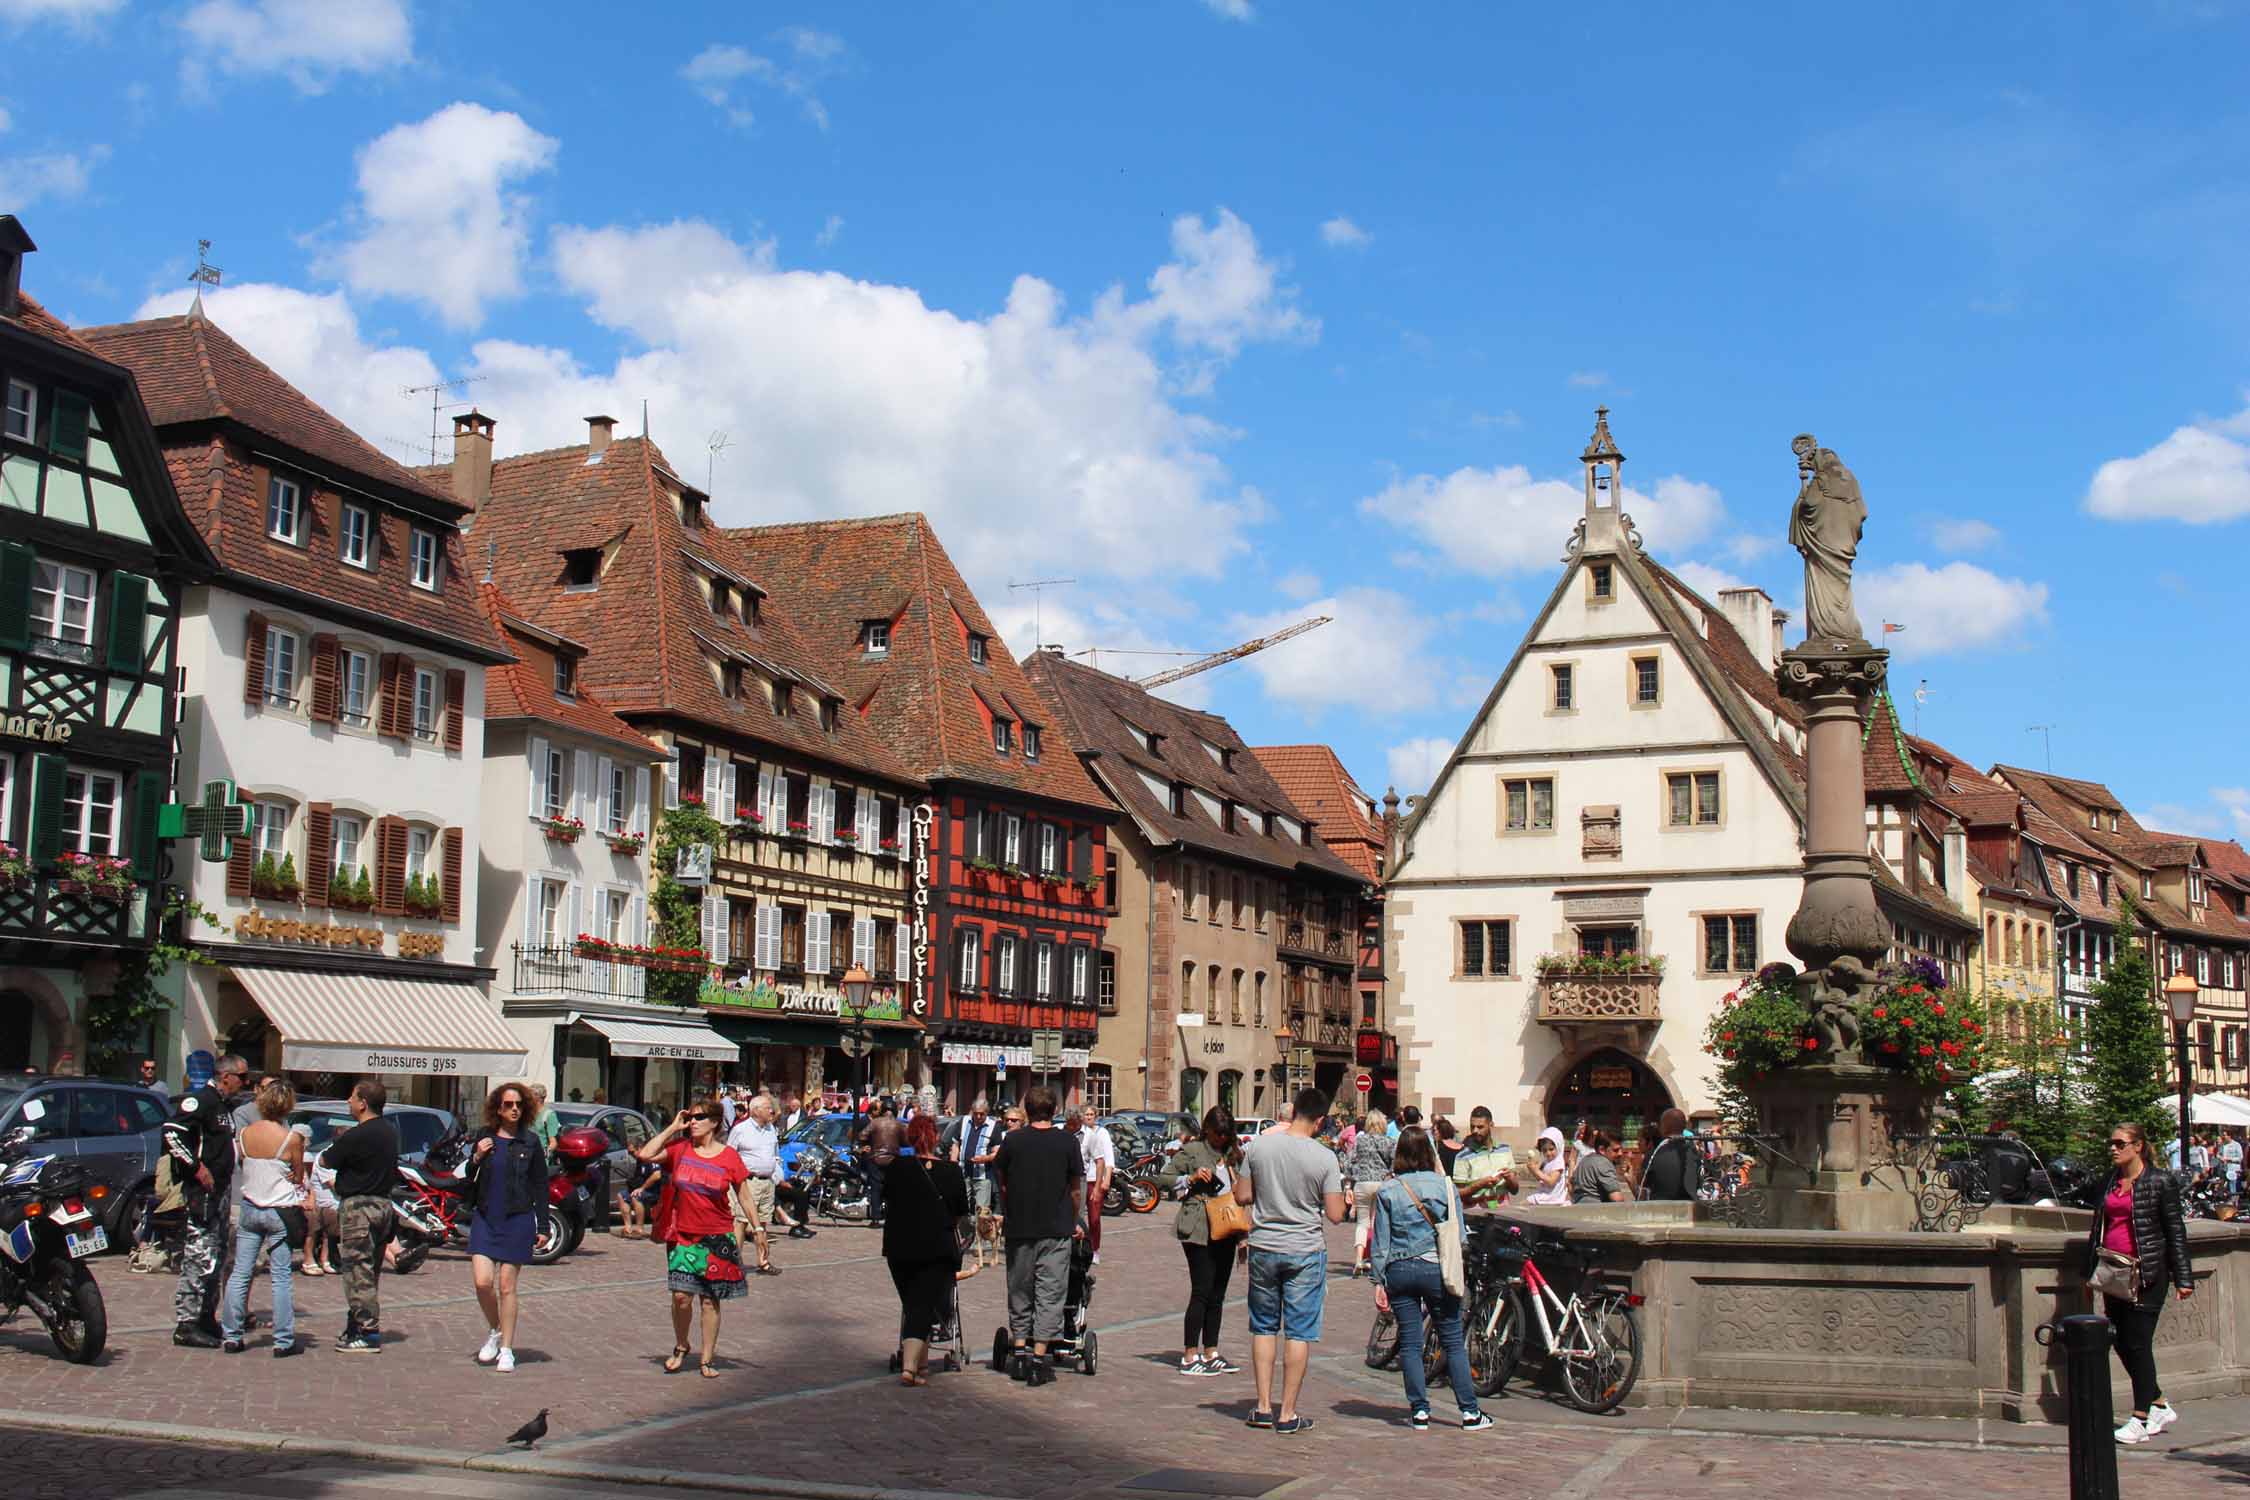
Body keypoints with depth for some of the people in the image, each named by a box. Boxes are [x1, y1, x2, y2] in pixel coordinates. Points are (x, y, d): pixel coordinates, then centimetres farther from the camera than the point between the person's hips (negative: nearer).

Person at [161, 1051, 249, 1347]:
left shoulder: (226, 1106, 18)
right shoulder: (201, 1100, -12)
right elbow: (171, 1131, -23)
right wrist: (196, 1167, -22)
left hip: (220, 1189, 10)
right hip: (201, 1189, -10)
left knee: (217, 1256, 14)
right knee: (199, 1256, -11)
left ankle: (206, 1318, 23)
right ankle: (185, 1324, -8)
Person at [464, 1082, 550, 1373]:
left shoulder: (530, 1141, 1)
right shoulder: (484, 1137, 6)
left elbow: (541, 1185, 4)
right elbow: (468, 1180, 11)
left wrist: (542, 1226, -1)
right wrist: (476, 1158, -9)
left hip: (518, 1220, -2)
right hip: (485, 1218, 2)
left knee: (506, 1286, 0)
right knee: (482, 1281, -7)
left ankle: (507, 1350, 10)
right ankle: (494, 1331, 20)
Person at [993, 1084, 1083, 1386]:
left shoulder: (1012, 1141, -1)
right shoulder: (1067, 1142, -3)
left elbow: (1002, 1185, 6)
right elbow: (1076, 1189, 3)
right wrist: (1076, 1222, 16)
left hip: (1019, 1228, 1)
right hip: (1056, 1229, -1)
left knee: (1020, 1292, 15)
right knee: (1050, 1294, 3)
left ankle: (1020, 1352, 17)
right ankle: (1039, 1358, -1)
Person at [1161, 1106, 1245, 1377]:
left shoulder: (1233, 1154, 17)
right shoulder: (1192, 1151, -1)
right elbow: (1163, 1176, -2)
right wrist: (1191, 1179, -16)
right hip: (1199, 1231, -6)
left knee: (1217, 1295, 9)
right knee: (1202, 1292, -7)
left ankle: (1211, 1354, 17)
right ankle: (1189, 1358, -2)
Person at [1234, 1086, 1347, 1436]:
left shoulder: (1259, 1146, -5)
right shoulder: (1324, 1158, -11)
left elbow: (1242, 1197, 1)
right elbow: (1336, 1215, -9)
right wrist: (1337, 1191, 10)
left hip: (1263, 1248, 2)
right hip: (1305, 1252, -2)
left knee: (1264, 1327, 15)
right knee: (1299, 1332, 4)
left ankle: (1263, 1407, 16)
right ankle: (1287, 1414, 6)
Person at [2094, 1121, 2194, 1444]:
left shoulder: (2161, 1182, -6)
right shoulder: (2109, 1182, 11)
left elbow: (2176, 1232, -4)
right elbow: (2098, 1228, 18)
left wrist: (2183, 1278, -7)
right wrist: (2090, 1272, 18)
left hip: (2147, 1273, -6)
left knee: (2138, 1344, -4)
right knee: (2122, 1344, 8)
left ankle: (2141, 1419, 5)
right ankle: (2160, 1406, 25)